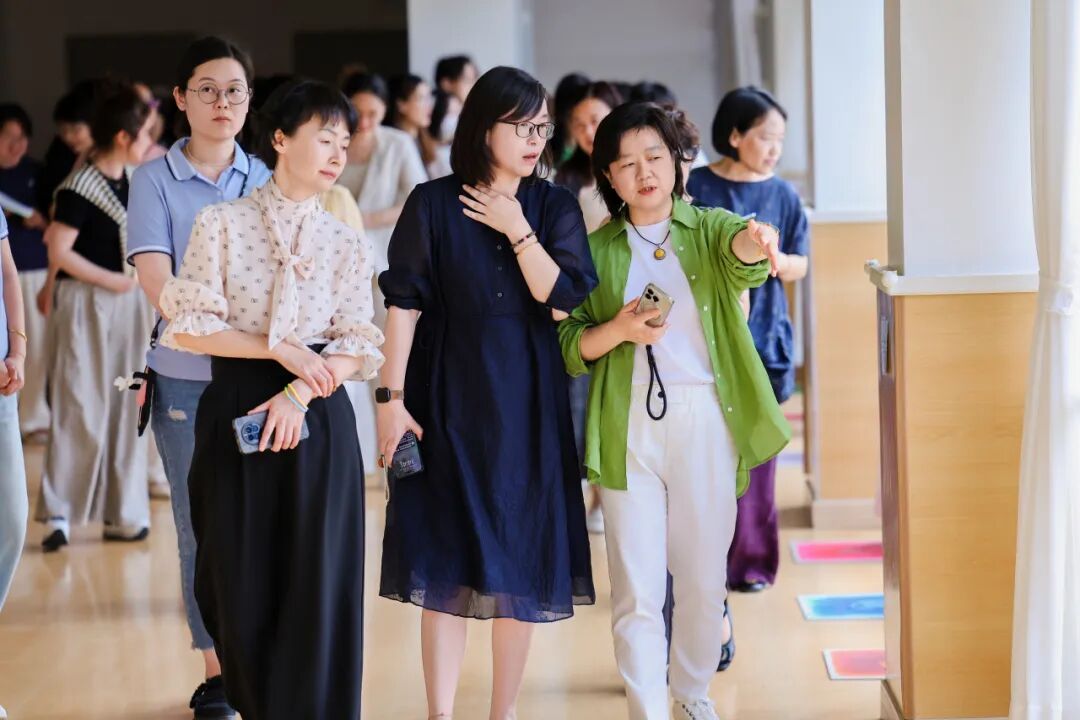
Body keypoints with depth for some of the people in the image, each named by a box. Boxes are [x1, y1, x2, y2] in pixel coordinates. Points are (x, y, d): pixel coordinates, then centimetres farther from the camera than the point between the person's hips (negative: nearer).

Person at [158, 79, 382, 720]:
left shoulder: (347, 246, 7)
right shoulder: (222, 224, 1)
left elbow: (357, 349, 0)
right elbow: (188, 328, -5)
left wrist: (299, 392, -16)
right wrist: (280, 349, -11)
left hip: (317, 424, 1)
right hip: (233, 416, -1)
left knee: (316, 583, 0)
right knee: (240, 585, 4)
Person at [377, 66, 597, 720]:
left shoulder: (555, 207, 3)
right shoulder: (434, 205, -3)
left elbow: (560, 299, -7)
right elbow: (404, 305, -4)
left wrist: (517, 231, -11)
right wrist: (392, 397, -8)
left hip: (528, 407, 2)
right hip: (449, 402, -2)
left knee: (521, 561, 5)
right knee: (447, 564, -2)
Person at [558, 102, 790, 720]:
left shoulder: (709, 229, 3)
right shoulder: (596, 250, 7)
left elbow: (740, 252, -22)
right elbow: (570, 346, 6)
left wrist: (755, 242, -46)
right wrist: (619, 331, -14)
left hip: (706, 421, 0)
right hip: (628, 427, 0)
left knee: (704, 579, 11)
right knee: (637, 590, -4)